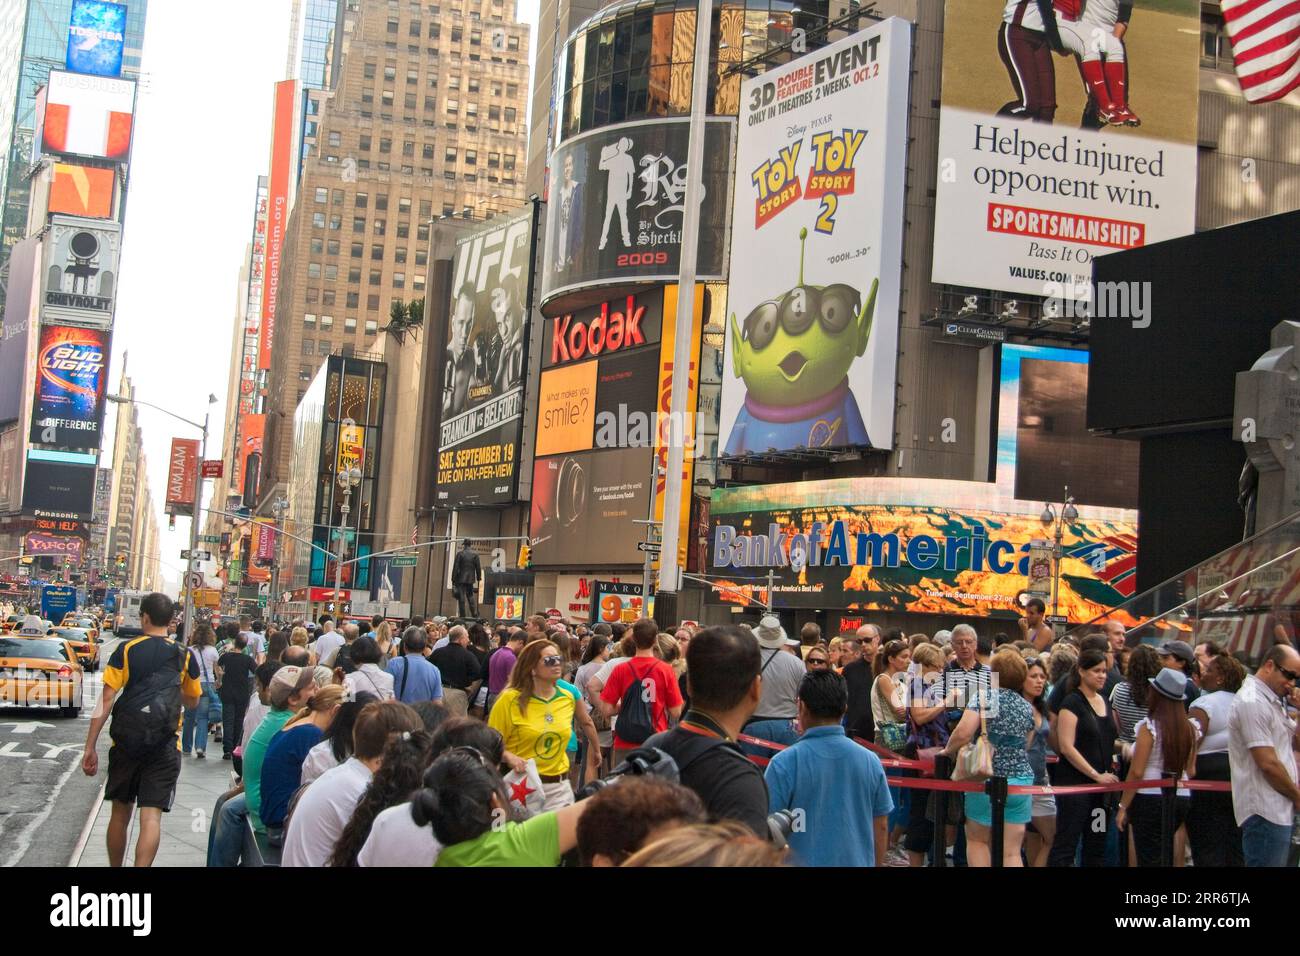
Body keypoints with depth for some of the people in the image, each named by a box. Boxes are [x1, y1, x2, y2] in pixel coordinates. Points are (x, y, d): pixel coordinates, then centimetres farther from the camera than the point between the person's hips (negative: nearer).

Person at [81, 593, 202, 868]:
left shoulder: (126, 650, -3)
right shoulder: (184, 656, 1)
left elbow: (105, 700, -7)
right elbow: (193, 701, 14)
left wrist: (90, 747, -5)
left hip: (126, 741, 1)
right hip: (165, 747, 0)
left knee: (120, 812, 16)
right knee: (151, 816, -5)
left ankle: (115, 866, 29)